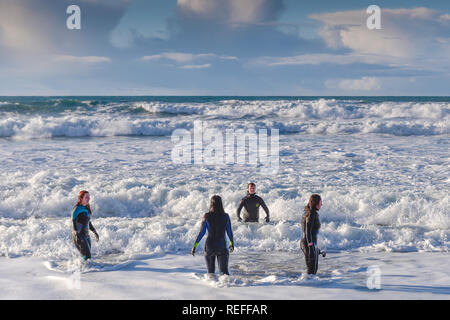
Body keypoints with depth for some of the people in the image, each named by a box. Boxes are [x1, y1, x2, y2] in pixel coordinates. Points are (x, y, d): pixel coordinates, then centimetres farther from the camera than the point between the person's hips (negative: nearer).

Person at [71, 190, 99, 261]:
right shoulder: (77, 209, -12)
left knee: (87, 255, 9)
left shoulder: (87, 208, 13)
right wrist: (77, 234, -30)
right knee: (86, 256, -15)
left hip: (86, 235, 8)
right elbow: (74, 221, -19)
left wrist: (94, 232, 27)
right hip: (79, 236, -8)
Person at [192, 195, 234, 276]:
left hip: (209, 245, 0)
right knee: (224, 270, -1)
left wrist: (194, 246, -2)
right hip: (222, 246, 0)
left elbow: (201, 232, -9)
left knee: (210, 270, 18)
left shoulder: (207, 216, -10)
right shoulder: (226, 216, -5)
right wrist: (232, 244, 21)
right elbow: (229, 232, 5)